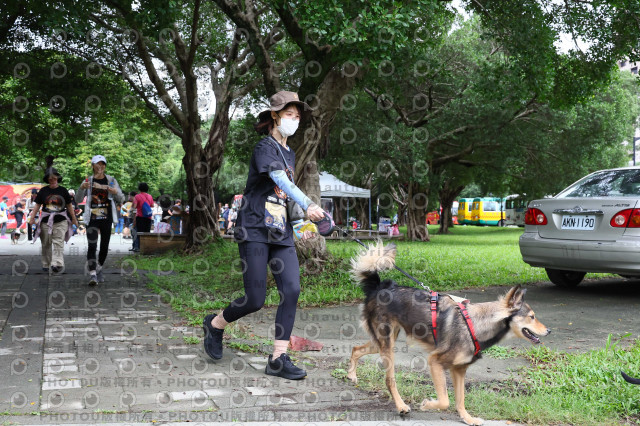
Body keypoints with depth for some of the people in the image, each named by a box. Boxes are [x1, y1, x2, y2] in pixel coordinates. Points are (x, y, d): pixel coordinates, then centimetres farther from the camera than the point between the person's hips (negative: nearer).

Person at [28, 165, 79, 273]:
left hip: (61, 221, -2)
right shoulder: (43, 191, 7)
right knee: (46, 244, 7)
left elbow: (69, 205, 11)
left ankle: (57, 264, -21)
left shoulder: (63, 190, 6)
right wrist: (32, 217, -2)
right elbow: (37, 205, 8)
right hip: (46, 221, 2)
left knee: (58, 243, -13)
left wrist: (74, 219, 13)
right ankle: (46, 265, 19)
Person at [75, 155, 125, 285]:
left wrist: (115, 192, -18)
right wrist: (81, 188, -20)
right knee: (92, 246, -13)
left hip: (107, 218, 2)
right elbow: (78, 200, -1)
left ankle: (99, 270, 30)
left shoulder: (111, 180, 6)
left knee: (104, 246, 9)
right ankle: (92, 274, -17)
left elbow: (121, 199, 4)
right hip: (92, 219, -1)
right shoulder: (88, 181, 5)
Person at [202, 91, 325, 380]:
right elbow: (281, 180, -25)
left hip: (281, 233, 7)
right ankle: (215, 324, 23)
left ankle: (278, 359, -3)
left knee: (291, 290, -9)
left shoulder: (290, 155, 19)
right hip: (254, 230, -7)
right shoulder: (265, 148, -7)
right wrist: (308, 205, -38)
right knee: (255, 300, -7)